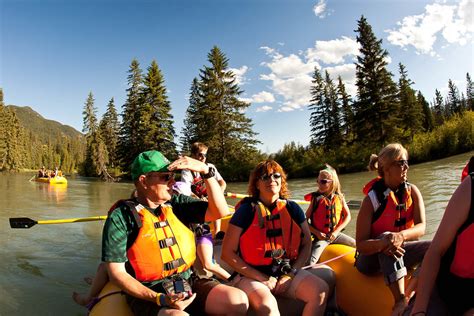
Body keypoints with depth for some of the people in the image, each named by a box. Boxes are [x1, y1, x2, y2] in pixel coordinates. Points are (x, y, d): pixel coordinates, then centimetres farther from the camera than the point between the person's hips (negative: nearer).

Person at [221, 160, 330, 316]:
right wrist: (262, 278, -12)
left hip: (288, 272, 5)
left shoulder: (292, 209, 3)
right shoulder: (246, 210, -9)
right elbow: (227, 253, -8)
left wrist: (292, 273, -4)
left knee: (320, 290, -18)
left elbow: (306, 244, 11)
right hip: (253, 277, -4)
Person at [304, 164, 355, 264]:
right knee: (310, 262, -21)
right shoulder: (316, 199, -5)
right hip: (320, 236, -3)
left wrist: (336, 232, -8)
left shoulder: (339, 197, 1)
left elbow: (348, 216, 2)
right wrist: (317, 233, -13)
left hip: (336, 234, 3)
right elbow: (305, 220, -2)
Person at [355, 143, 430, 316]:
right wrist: (382, 243, -43)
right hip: (372, 258, -4)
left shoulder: (412, 191, -5)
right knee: (386, 236, -35)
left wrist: (401, 235, -39)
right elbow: (360, 244, -21)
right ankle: (401, 301, -43)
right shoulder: (372, 198, -19)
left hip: (398, 254, 4)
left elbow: (421, 227, -17)